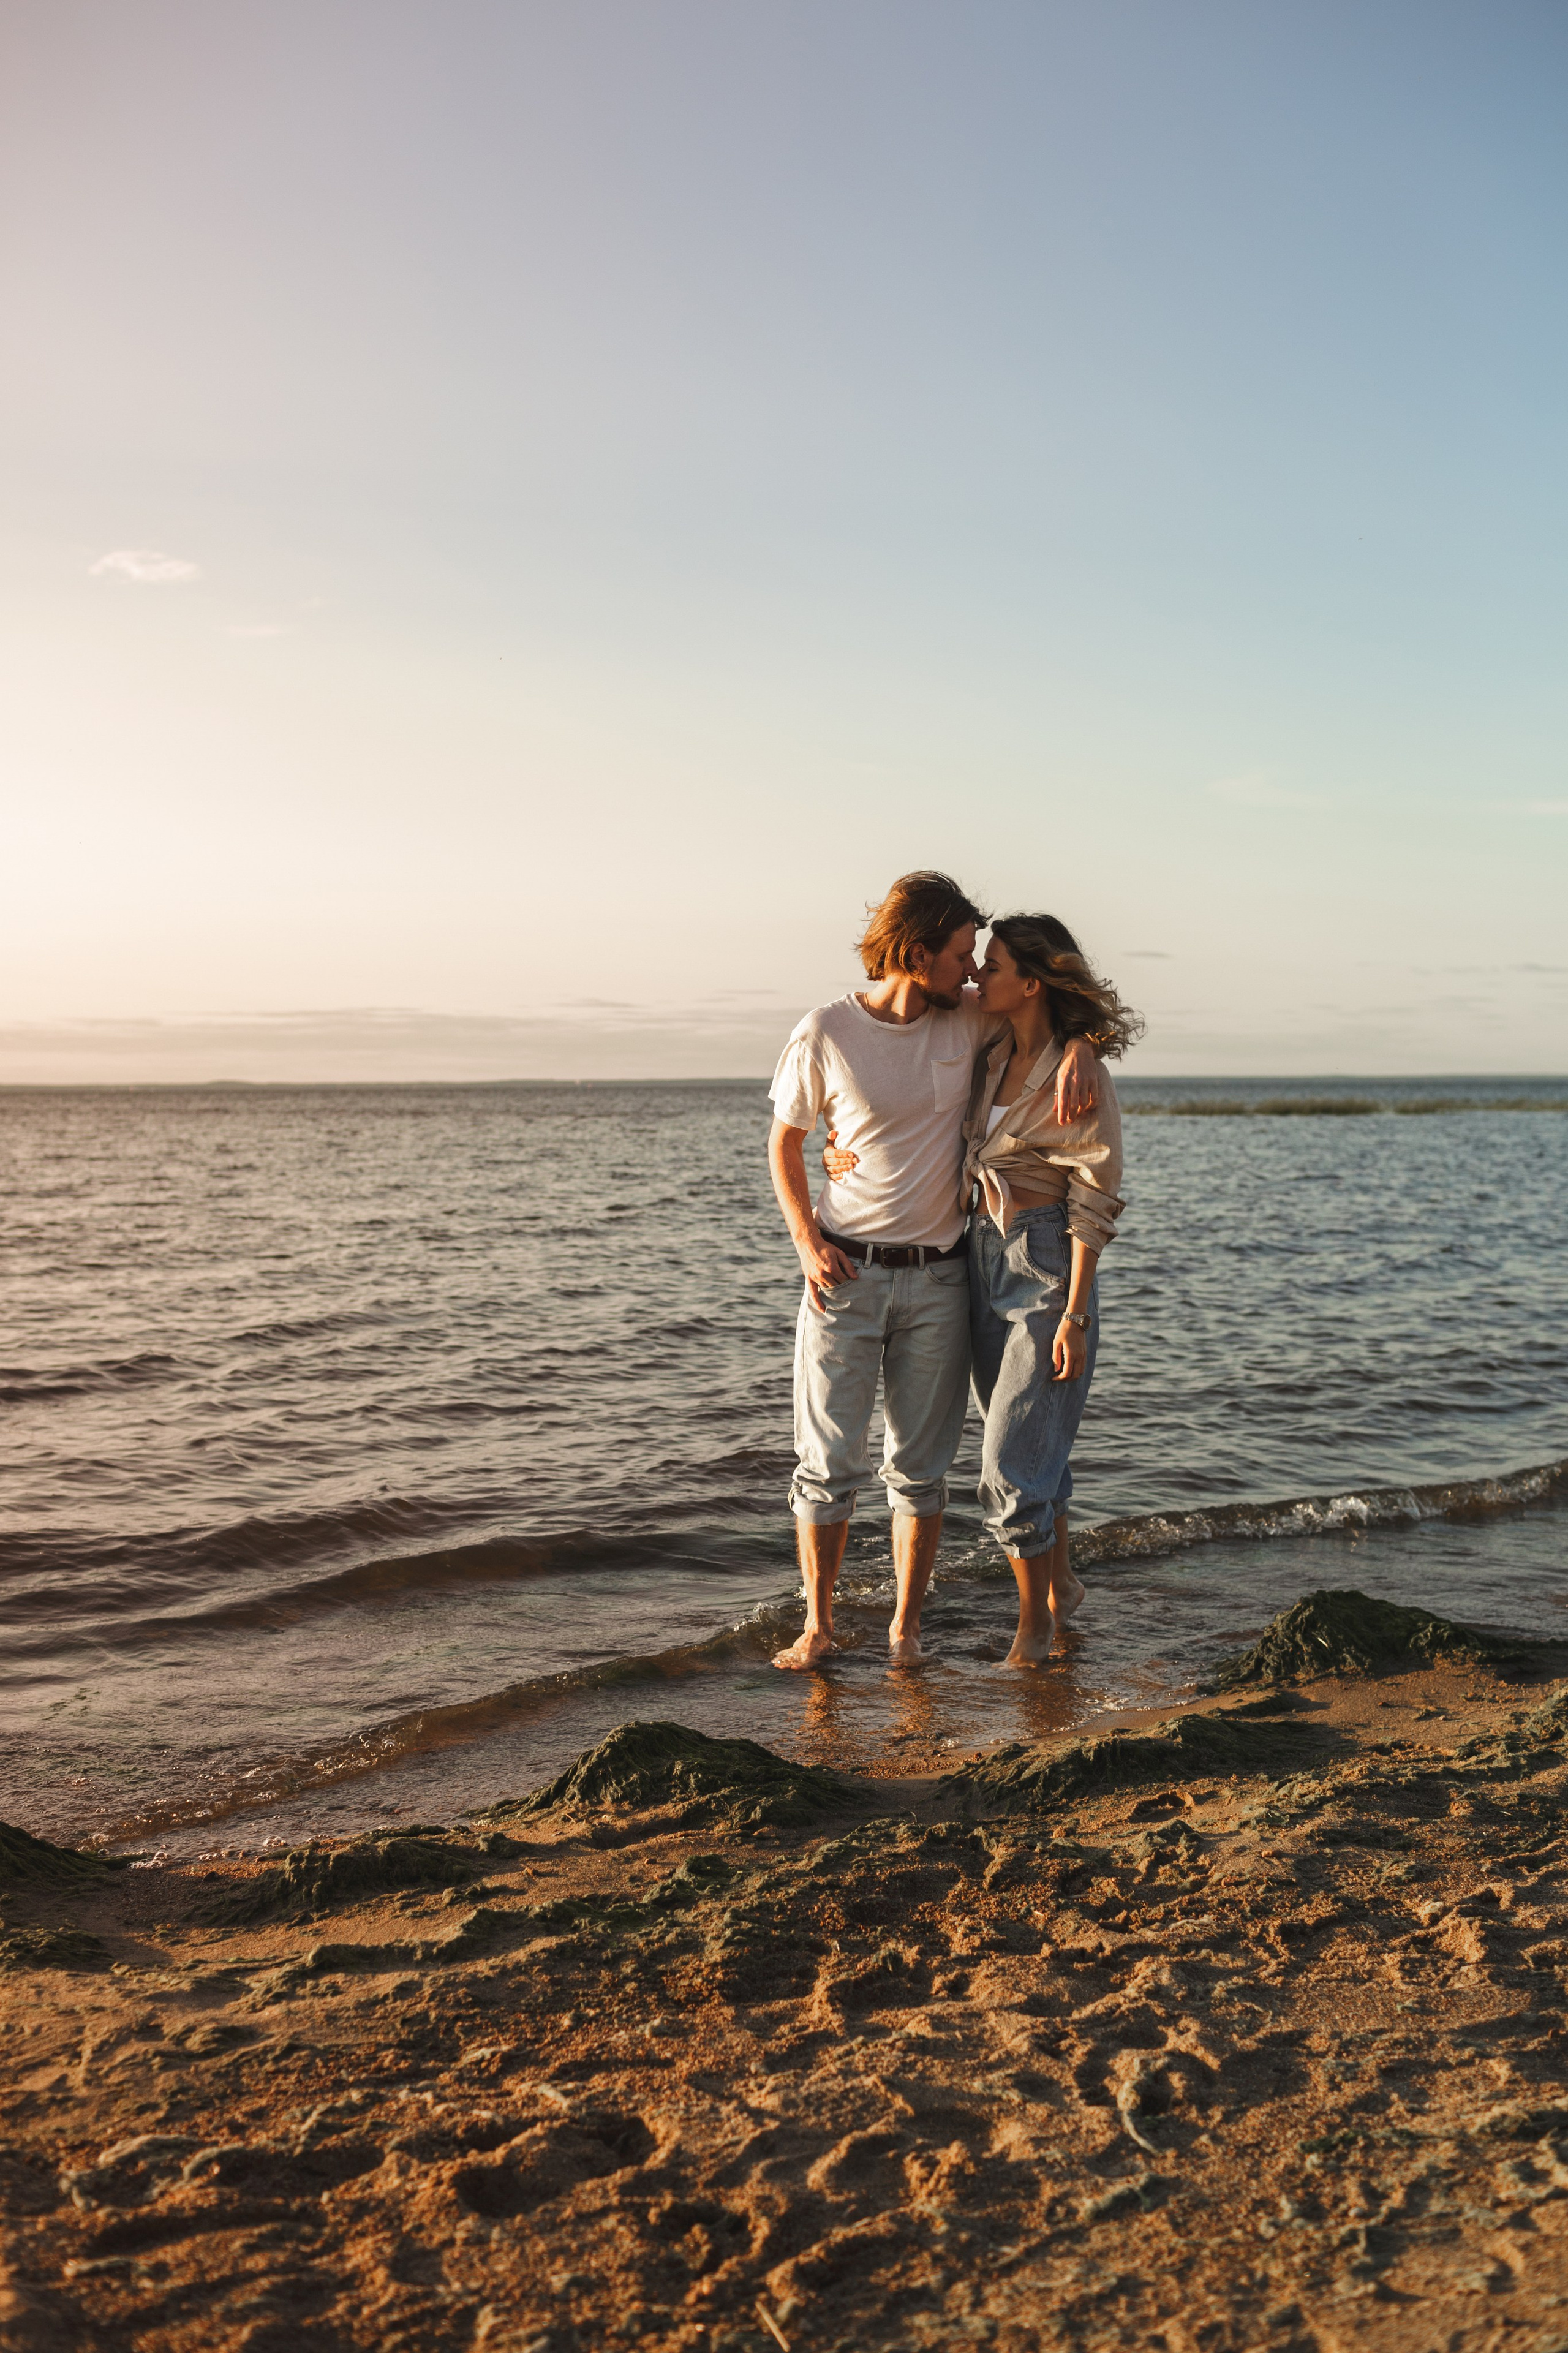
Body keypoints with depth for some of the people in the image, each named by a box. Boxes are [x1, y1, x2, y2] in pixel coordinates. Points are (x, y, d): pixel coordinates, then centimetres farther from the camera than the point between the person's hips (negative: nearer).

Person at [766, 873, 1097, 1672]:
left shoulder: (968, 1023, 1)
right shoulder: (825, 1035, -8)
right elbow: (784, 1143, 4)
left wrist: (1078, 1047, -8)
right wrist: (806, 1241, -8)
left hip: (938, 1277, 3)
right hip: (845, 1274, -2)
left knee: (920, 1468, 7)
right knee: (828, 1464, 0)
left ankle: (905, 1627, 19)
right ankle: (818, 1625, 14)